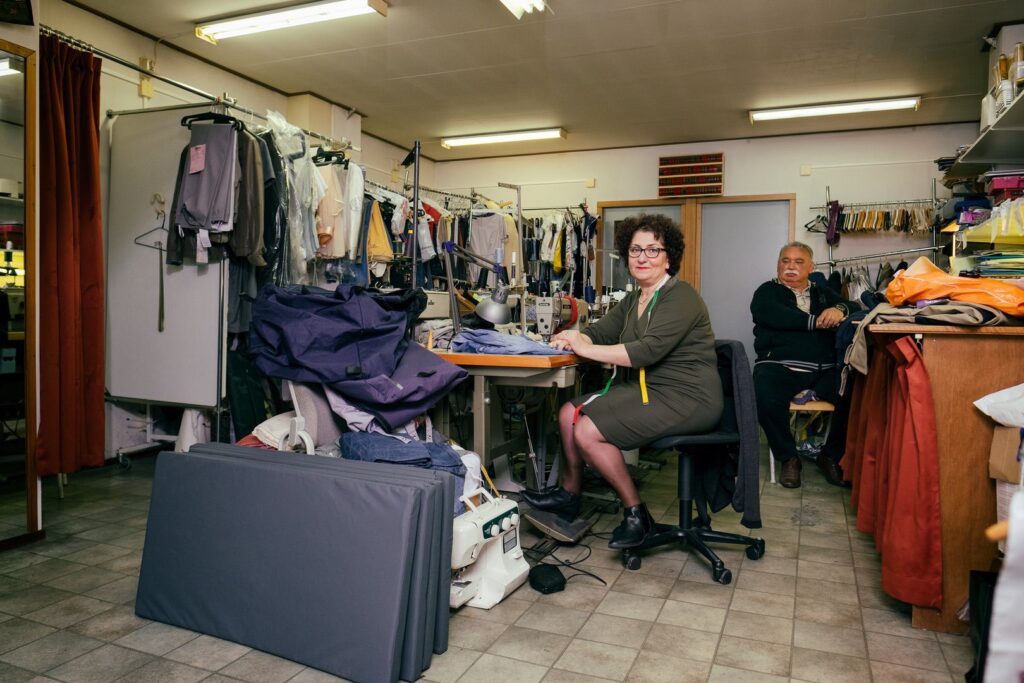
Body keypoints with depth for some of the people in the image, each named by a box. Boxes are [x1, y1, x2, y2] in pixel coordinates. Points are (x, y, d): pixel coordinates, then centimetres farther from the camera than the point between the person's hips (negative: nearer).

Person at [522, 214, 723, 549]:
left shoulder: (681, 298, -14)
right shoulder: (634, 300, 16)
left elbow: (647, 351, -25)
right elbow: (599, 332, 8)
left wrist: (584, 348, -24)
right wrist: (573, 337, -16)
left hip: (684, 397, -9)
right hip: (647, 389, 9)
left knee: (587, 431, -18)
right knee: (570, 413, -1)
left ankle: (636, 512, -2)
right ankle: (569, 494, 16)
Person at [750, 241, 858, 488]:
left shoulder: (823, 293, 28)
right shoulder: (768, 291, 15)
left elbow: (856, 309, 15)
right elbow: (768, 313, -8)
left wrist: (840, 310, -9)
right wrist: (816, 322, -10)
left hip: (824, 370, 4)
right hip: (780, 366, -3)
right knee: (765, 396, -36)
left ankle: (831, 456, 3)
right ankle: (788, 458, -9)